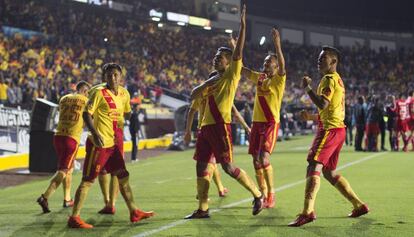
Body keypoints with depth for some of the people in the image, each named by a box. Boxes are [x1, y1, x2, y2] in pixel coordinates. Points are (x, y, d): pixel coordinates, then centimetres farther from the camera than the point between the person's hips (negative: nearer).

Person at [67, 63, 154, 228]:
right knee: (88, 180, -6)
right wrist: (95, 133, -24)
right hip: (100, 144, -7)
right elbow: (87, 114, -15)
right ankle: (74, 217, -4)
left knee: (123, 177, 15)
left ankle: (134, 212, 27)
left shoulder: (123, 95, 10)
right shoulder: (99, 94, -11)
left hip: (115, 143, 7)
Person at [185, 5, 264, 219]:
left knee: (227, 166, -10)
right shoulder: (213, 79, 19)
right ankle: (203, 209, 11)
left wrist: (243, 25, -15)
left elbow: (238, 53, -12)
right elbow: (193, 96, 17)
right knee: (201, 166, 5)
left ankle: (258, 195, 4)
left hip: (220, 125, -8)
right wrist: (205, 85, 0)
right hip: (206, 126, 8)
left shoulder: (232, 75, -1)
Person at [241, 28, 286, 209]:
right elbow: (241, 69, 17)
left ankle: (271, 195, -7)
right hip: (257, 122, 7)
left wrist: (277, 45, -36)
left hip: (271, 123, -7)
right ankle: (263, 194, 17)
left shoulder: (279, 79, -5)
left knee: (264, 159, -18)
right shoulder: (259, 78, 13)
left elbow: (282, 65, -24)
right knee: (256, 161, 6)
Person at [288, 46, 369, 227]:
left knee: (314, 167, -17)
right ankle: (359, 205, 20)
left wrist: (307, 88, -13)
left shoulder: (329, 79, -9)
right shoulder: (338, 80, 22)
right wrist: (311, 117, 21)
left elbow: (322, 104, -23)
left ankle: (308, 211, -28)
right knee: (329, 172, 17)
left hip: (329, 129, -10)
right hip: (338, 129, 10)